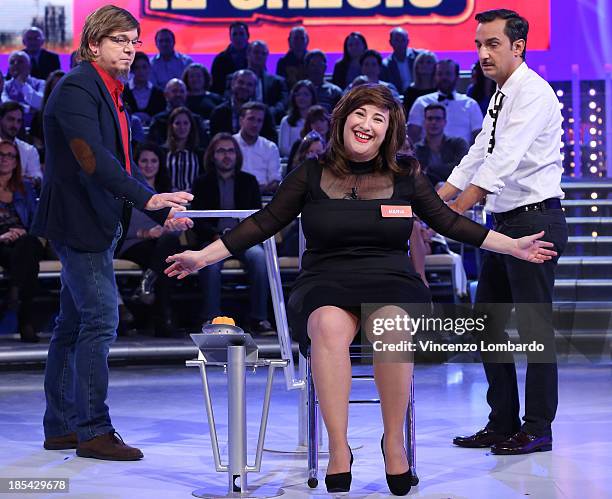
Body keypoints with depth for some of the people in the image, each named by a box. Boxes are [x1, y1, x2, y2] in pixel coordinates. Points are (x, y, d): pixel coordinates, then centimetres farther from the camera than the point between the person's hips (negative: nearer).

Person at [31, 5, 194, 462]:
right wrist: (149, 199, -34)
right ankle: (93, 430, -5)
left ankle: (61, 427, 18)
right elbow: (93, 159, -26)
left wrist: (164, 212, 7)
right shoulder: (76, 89, -14)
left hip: (96, 225, 10)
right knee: (100, 321, -10)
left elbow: (121, 162, 18)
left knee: (74, 325, 12)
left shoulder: (110, 94, 17)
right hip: (77, 222, -10)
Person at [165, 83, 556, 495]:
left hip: (392, 281, 0)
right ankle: (339, 449, -32)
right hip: (326, 285, 0)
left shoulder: (406, 175, 13)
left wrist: (513, 246, 16)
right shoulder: (312, 175, 10)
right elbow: (264, 224, 12)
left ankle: (394, 441, -21)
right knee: (330, 326, -37)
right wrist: (203, 257, 8)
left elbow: (449, 222, 19)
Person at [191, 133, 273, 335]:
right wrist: (218, 235, -15)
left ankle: (258, 317, -31)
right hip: (213, 239, -1)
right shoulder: (202, 183, 13)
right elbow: (198, 221, 4)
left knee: (259, 256, -32)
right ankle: (211, 318, -35)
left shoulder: (248, 181, 17)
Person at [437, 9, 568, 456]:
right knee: (487, 323, 11)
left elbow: (502, 163, -24)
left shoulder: (533, 93, -14)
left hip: (535, 221, -10)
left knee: (534, 326, -4)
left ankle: (538, 429, 5)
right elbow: (476, 159, 17)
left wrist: (455, 213, -29)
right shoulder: (500, 99, 16)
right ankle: (503, 424, 19)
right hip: (506, 223, 10)